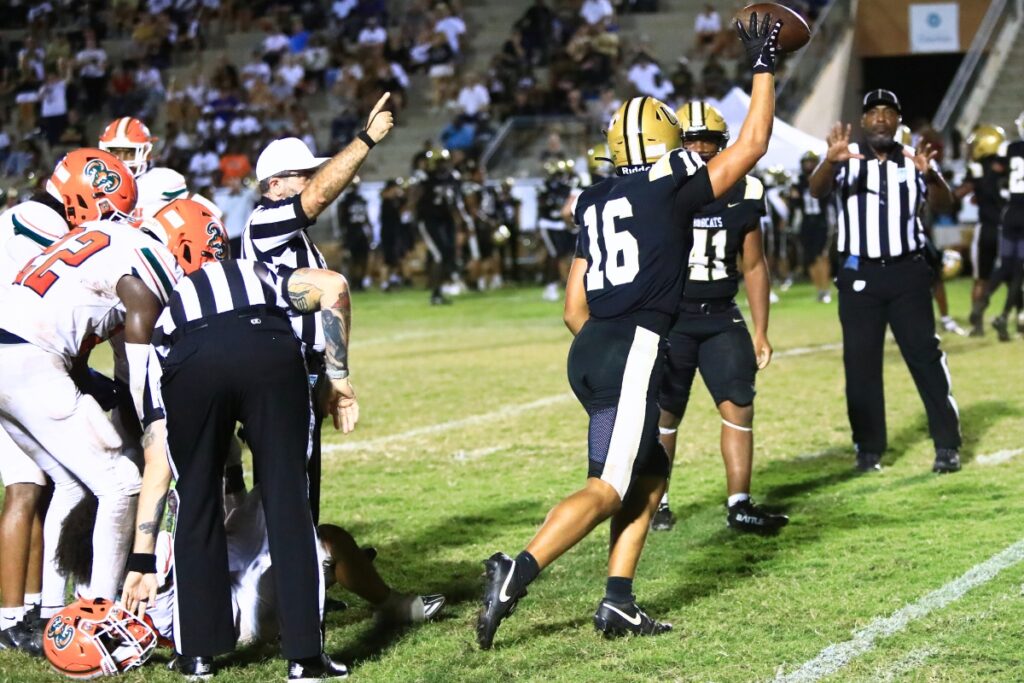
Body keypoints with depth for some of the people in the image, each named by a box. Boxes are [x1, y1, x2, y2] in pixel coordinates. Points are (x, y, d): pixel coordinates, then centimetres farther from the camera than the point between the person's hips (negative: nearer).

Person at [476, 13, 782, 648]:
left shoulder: (595, 203, 19)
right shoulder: (671, 190, -1)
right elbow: (752, 146, 5)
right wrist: (764, 66, 12)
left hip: (590, 351, 8)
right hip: (633, 351, -8)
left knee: (650, 475, 18)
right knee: (608, 488, -10)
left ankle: (619, 603, 12)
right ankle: (516, 573, -25)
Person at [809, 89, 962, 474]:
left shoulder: (914, 161, 3)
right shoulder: (845, 159, -1)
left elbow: (943, 205, -11)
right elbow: (817, 191, -19)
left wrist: (930, 175, -34)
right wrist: (830, 161, -42)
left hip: (907, 272, 0)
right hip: (859, 273, 0)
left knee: (926, 355, -2)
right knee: (861, 362, 4)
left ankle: (947, 445, 2)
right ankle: (868, 449, 12)